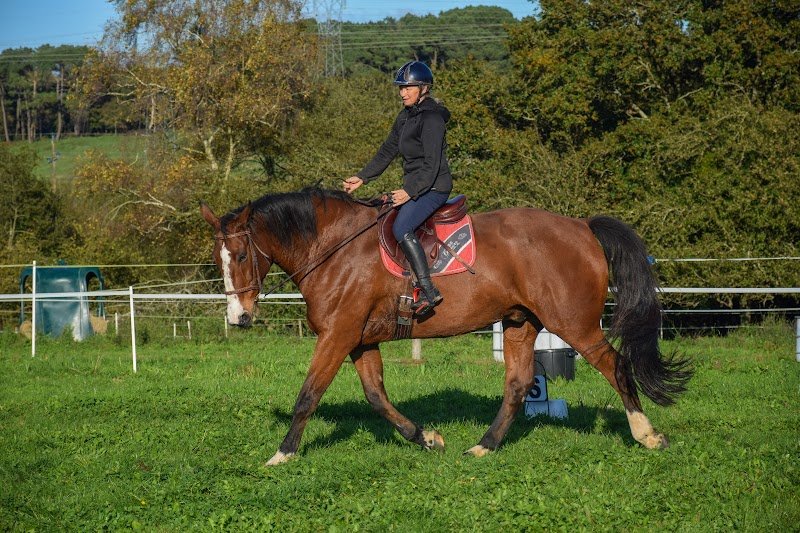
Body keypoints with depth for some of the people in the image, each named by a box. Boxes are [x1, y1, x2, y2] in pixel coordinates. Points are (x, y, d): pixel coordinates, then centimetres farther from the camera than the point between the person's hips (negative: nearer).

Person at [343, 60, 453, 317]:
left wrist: (410, 191, -31)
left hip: (433, 187, -10)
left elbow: (432, 164, -22)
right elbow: (387, 151, 20)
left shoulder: (431, 118, -15)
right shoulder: (406, 116, 15)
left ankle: (429, 290, -30)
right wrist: (362, 177, 13)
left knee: (401, 228, -28)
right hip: (414, 187, 10)